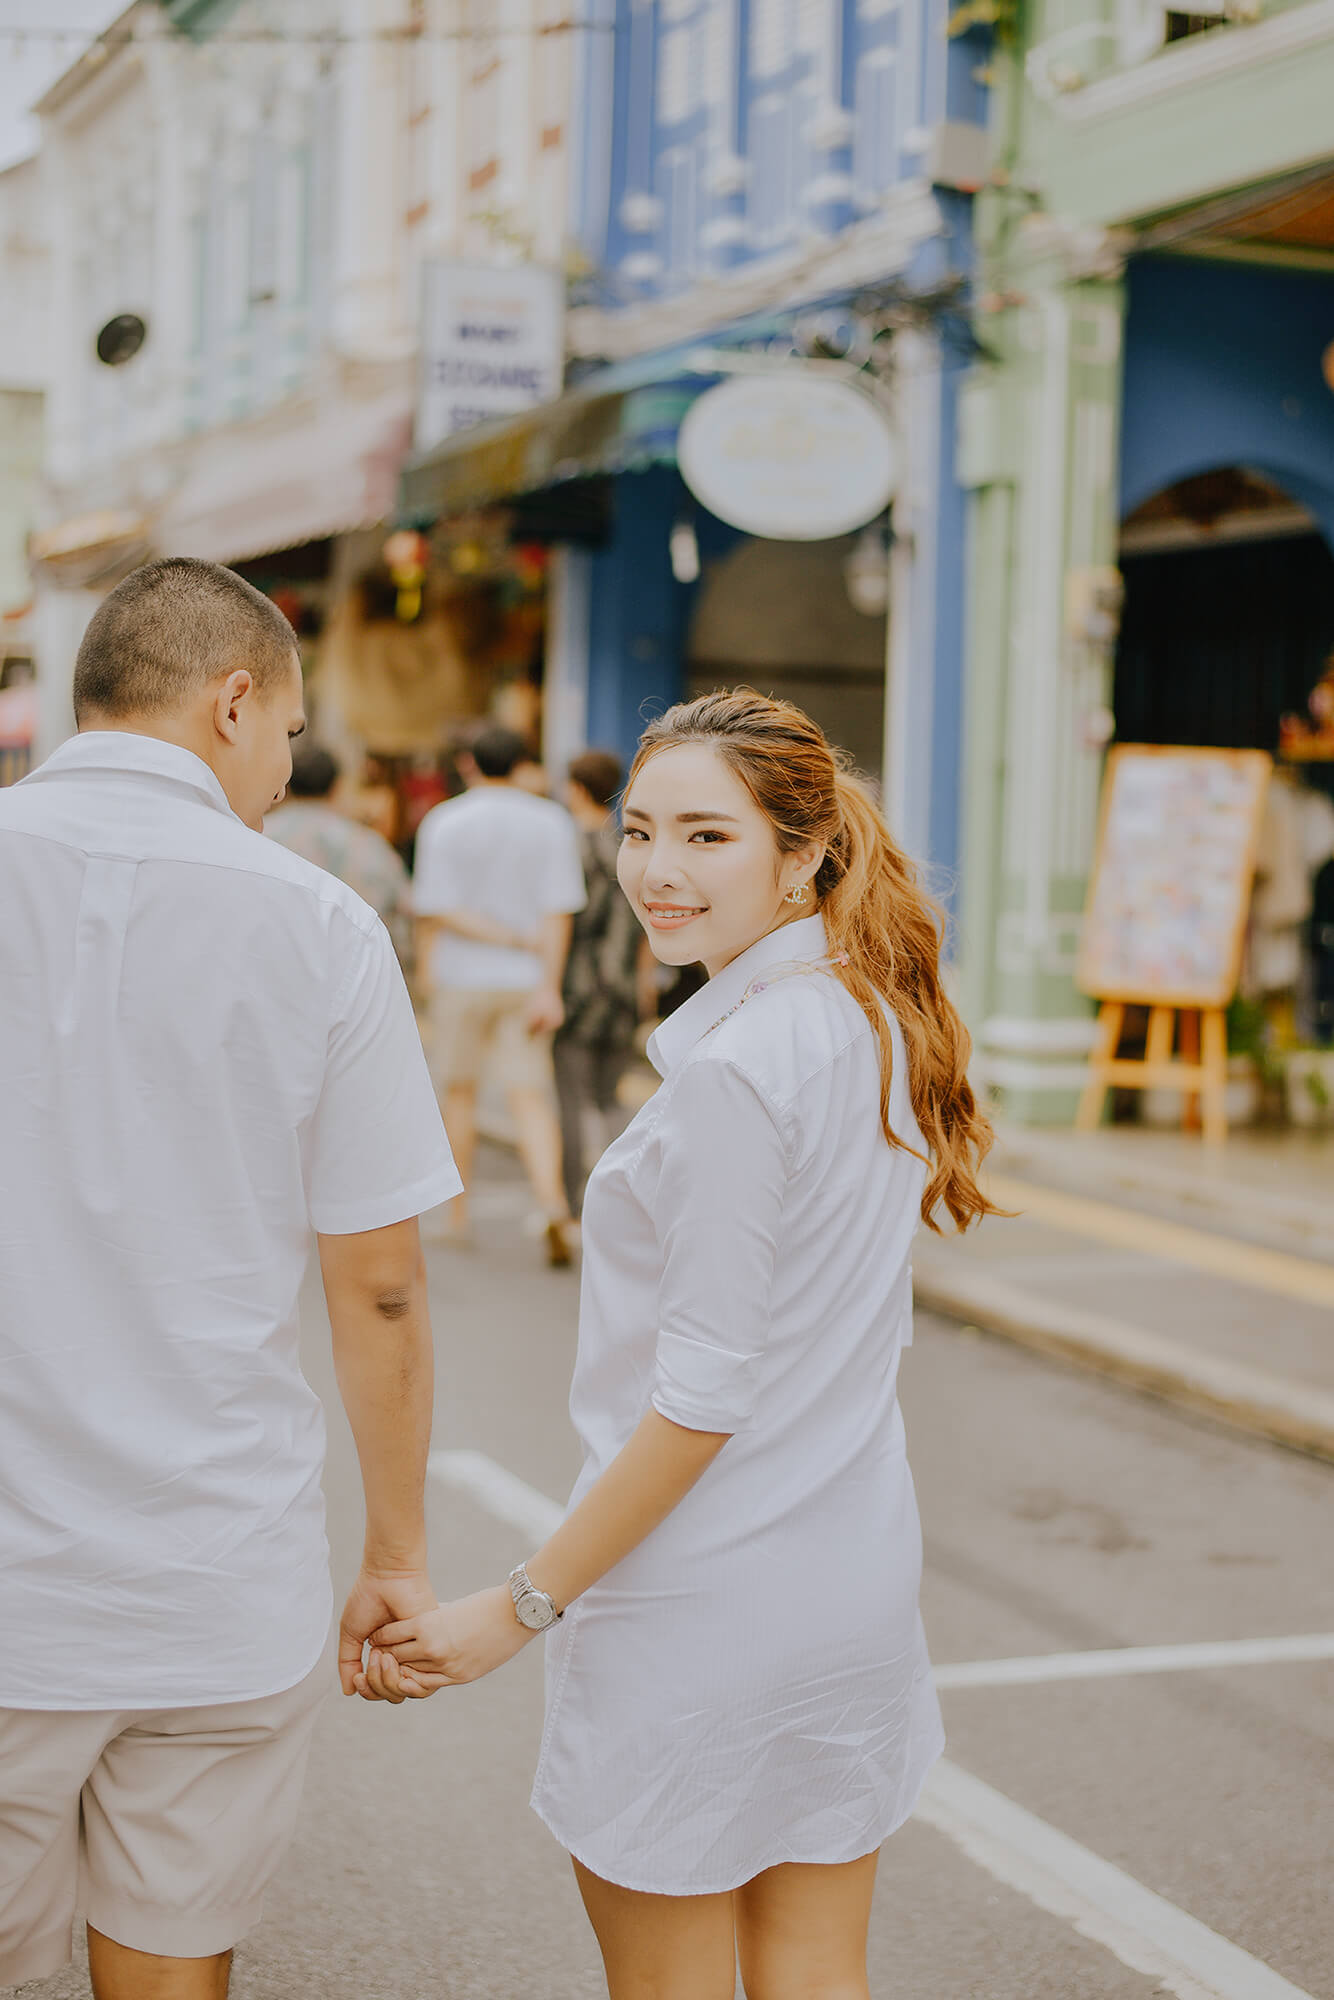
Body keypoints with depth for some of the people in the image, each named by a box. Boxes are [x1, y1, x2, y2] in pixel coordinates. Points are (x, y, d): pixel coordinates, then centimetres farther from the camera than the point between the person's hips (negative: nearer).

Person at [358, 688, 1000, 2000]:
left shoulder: (734, 1067, -21)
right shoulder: (882, 1020, 5)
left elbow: (704, 1392, -21)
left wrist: (522, 1606, -14)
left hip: (698, 1605, -8)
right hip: (857, 1577, 8)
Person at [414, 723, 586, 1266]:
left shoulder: (443, 823, -6)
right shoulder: (551, 822, -2)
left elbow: (436, 911, -12)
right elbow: (558, 910, -7)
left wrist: (426, 966, 1)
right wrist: (548, 987, -7)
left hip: (461, 977, -1)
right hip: (525, 979, 1)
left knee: (458, 1090, 13)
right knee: (530, 1095, -1)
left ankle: (457, 1214, 21)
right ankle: (553, 1206, -21)